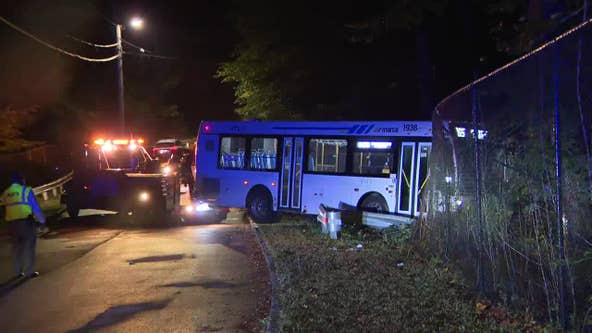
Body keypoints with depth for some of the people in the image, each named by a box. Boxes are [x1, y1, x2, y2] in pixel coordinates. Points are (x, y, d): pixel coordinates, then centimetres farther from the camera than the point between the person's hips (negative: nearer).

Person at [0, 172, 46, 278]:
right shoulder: (26, 190, -5)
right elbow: (35, 207, -6)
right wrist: (42, 220, 2)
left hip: (12, 223, 5)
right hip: (26, 221, -5)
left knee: (16, 247, 15)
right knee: (28, 247, 1)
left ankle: (18, 272, 18)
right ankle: (29, 272, 0)